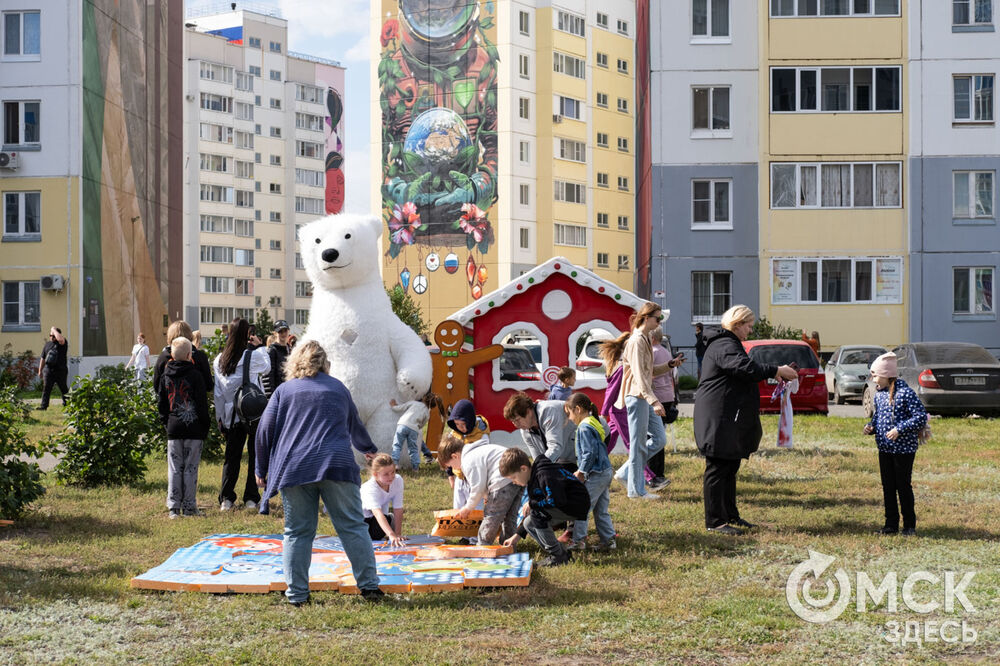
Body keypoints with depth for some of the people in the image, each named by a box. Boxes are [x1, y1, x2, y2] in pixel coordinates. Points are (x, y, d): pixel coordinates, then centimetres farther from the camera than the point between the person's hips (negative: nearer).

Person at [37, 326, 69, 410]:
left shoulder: (62, 343, -2)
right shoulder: (47, 344, 13)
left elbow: (60, 339, -30)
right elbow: (43, 359, 19)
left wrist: (54, 329, -15)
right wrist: (40, 370, 17)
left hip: (60, 371, -4)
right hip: (48, 370, 4)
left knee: (64, 389, 7)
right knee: (46, 388, -2)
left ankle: (66, 404, 21)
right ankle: (44, 406, -1)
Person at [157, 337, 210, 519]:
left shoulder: (166, 376, 6)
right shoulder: (194, 375, -8)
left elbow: (161, 403, 10)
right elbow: (202, 403, -7)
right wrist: (206, 424, 1)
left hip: (173, 428, 3)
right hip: (193, 428, -3)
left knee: (174, 468, 6)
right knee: (191, 468, 2)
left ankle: (174, 507, 5)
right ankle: (189, 506, 4)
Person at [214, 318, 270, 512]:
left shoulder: (220, 360, 3)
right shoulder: (253, 356, -11)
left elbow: (218, 393, 6)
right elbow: (267, 367, 12)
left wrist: (220, 419, 12)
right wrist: (260, 346, 17)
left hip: (231, 415, 4)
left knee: (231, 456, 10)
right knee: (255, 456, 6)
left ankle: (226, 498, 7)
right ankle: (251, 498, 7)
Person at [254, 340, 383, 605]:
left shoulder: (285, 390, 12)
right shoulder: (337, 387, 18)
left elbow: (265, 430, 8)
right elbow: (356, 427, 31)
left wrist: (261, 469, 17)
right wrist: (369, 448, 50)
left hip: (294, 469, 0)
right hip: (337, 465, 0)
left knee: (297, 533, 5)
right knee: (353, 527, 4)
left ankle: (297, 594, 4)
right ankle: (369, 585, 4)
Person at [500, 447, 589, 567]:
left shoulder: (544, 475, -23)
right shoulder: (532, 480, 9)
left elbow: (557, 500, -34)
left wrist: (531, 504, -20)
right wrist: (517, 536, 14)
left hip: (577, 506, -10)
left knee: (536, 513, -25)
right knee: (528, 524, 5)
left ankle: (558, 556, -16)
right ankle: (563, 553, 7)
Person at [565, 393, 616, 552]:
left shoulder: (585, 427, -15)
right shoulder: (594, 423, 16)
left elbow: (589, 453, -21)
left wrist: (581, 472, -12)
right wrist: (582, 471, 21)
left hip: (596, 475, -10)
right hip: (606, 472, 10)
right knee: (601, 511, 14)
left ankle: (579, 541, 1)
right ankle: (609, 540, 14)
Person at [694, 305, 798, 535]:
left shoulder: (730, 344, 21)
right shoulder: (724, 346, -16)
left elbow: (746, 371, 26)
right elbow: (746, 368, -29)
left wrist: (775, 374, 14)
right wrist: (777, 371, -24)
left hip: (730, 419, 11)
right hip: (719, 419, -11)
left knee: (730, 468, 16)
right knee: (717, 469, -7)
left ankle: (730, 515, 24)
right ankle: (714, 521, -3)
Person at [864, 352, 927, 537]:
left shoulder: (906, 393, -15)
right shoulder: (879, 394, 8)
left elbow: (921, 417, -17)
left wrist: (899, 429, -23)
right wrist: (870, 426, 0)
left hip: (903, 448, -7)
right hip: (884, 448, 7)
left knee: (903, 486, 1)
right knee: (888, 486, 10)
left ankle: (909, 525, 13)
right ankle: (891, 524, 19)